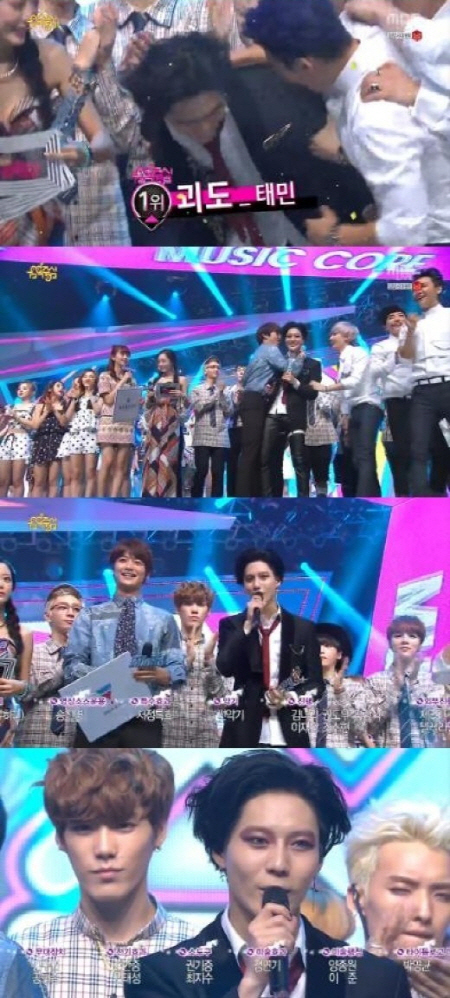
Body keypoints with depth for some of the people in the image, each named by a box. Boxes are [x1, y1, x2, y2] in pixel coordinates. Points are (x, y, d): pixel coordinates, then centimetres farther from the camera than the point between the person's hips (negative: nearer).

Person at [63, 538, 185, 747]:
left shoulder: (163, 619, 13)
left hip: (143, 720, 1)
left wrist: (158, 674, -17)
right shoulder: (90, 616, 11)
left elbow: (178, 672, 6)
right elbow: (71, 666, 3)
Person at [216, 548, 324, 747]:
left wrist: (291, 698, -12)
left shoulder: (303, 628, 6)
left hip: (289, 733, 1)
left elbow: (316, 683, 7)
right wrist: (248, 625, -14)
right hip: (244, 732, 0)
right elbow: (224, 668, -10)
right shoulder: (232, 625, 6)